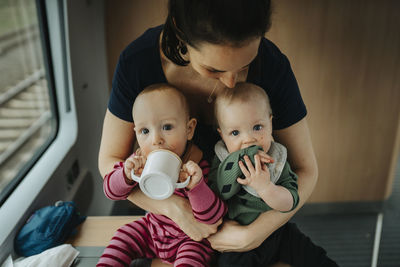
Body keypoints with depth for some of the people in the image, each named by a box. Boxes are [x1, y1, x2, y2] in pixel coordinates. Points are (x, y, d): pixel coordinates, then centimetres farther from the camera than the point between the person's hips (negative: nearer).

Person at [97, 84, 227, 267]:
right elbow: (111, 191, -6)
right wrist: (127, 175, -29)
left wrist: (196, 187, -48)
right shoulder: (142, 161, -13)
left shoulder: (197, 167, -28)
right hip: (153, 227, 5)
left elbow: (213, 217, -29)